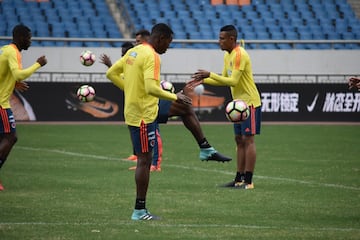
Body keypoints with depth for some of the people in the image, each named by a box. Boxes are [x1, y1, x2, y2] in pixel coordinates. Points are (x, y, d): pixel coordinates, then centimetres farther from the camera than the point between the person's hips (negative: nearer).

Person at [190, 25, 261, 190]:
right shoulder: (227, 55, 12)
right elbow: (225, 80, 18)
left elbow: (233, 81, -25)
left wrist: (210, 75, -24)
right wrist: (203, 81, 8)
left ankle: (248, 181, -7)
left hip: (250, 103, -10)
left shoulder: (239, 55, -19)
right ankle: (239, 179, 14)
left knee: (248, 140, -8)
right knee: (239, 140, 10)